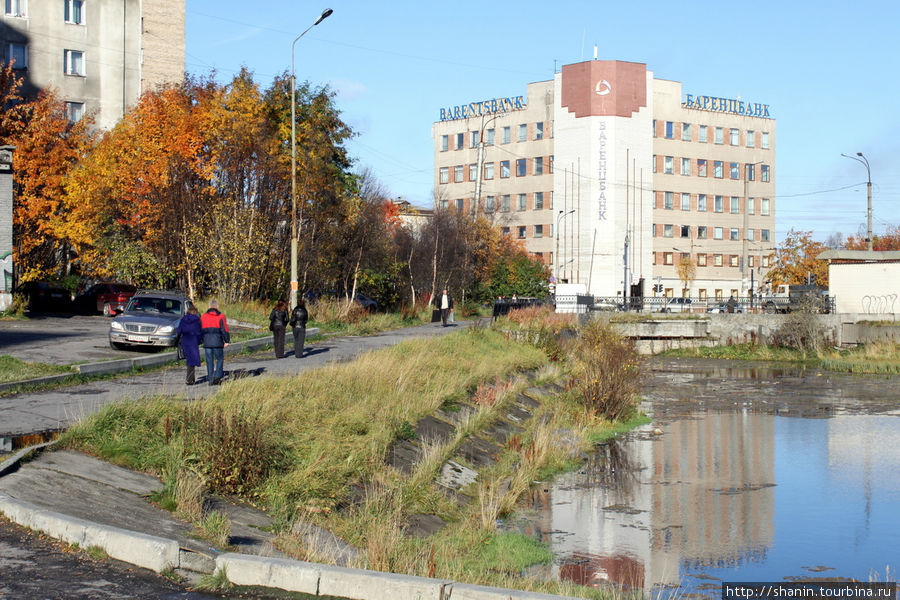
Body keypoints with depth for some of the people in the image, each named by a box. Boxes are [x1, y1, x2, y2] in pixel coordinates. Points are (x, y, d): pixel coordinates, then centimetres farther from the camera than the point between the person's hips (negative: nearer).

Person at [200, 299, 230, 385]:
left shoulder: (203, 316, 8)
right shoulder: (221, 316, -2)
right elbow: (224, 329, -6)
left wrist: (203, 340, 17)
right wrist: (227, 341, -3)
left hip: (207, 342, 3)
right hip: (217, 341, -3)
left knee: (209, 361, 7)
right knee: (220, 359, 9)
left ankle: (210, 379, 6)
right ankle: (217, 376, -7)